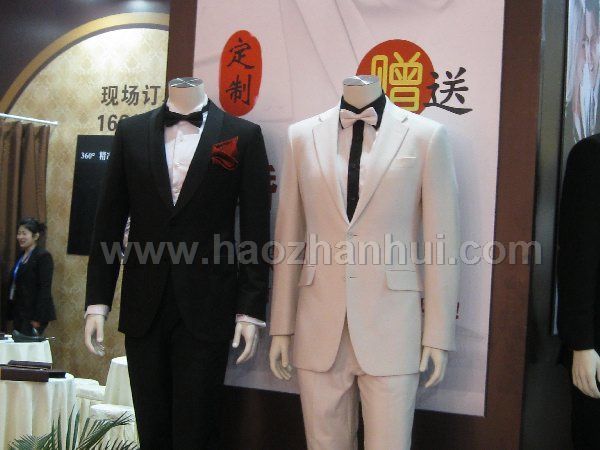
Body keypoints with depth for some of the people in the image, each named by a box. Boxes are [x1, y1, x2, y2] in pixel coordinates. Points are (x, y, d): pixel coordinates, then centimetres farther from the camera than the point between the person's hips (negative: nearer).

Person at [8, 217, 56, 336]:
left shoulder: (43, 256, -10)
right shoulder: (21, 255, 15)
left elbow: (45, 289, -15)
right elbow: (14, 284, 17)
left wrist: (37, 318, -18)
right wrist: (11, 313, 13)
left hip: (33, 314, -8)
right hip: (19, 313, 8)